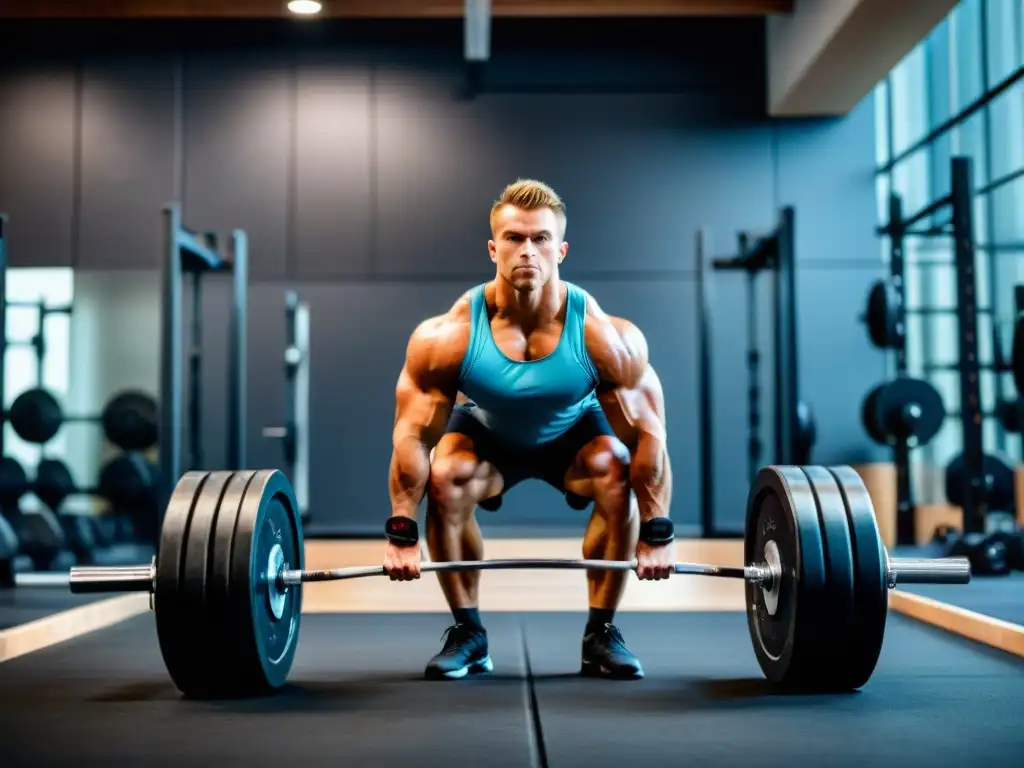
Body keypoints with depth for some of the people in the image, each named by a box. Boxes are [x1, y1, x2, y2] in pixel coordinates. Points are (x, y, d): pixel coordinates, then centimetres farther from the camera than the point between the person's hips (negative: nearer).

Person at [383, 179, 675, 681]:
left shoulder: (604, 336, -34)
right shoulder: (447, 337, -34)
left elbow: (647, 432, -23)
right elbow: (413, 435, -23)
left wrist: (655, 532, -21)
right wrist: (401, 532, -22)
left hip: (572, 433, 0)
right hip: (485, 433, 0)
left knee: (618, 474, -28)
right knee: (445, 479, -29)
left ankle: (601, 633, -9)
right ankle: (467, 632, -8)